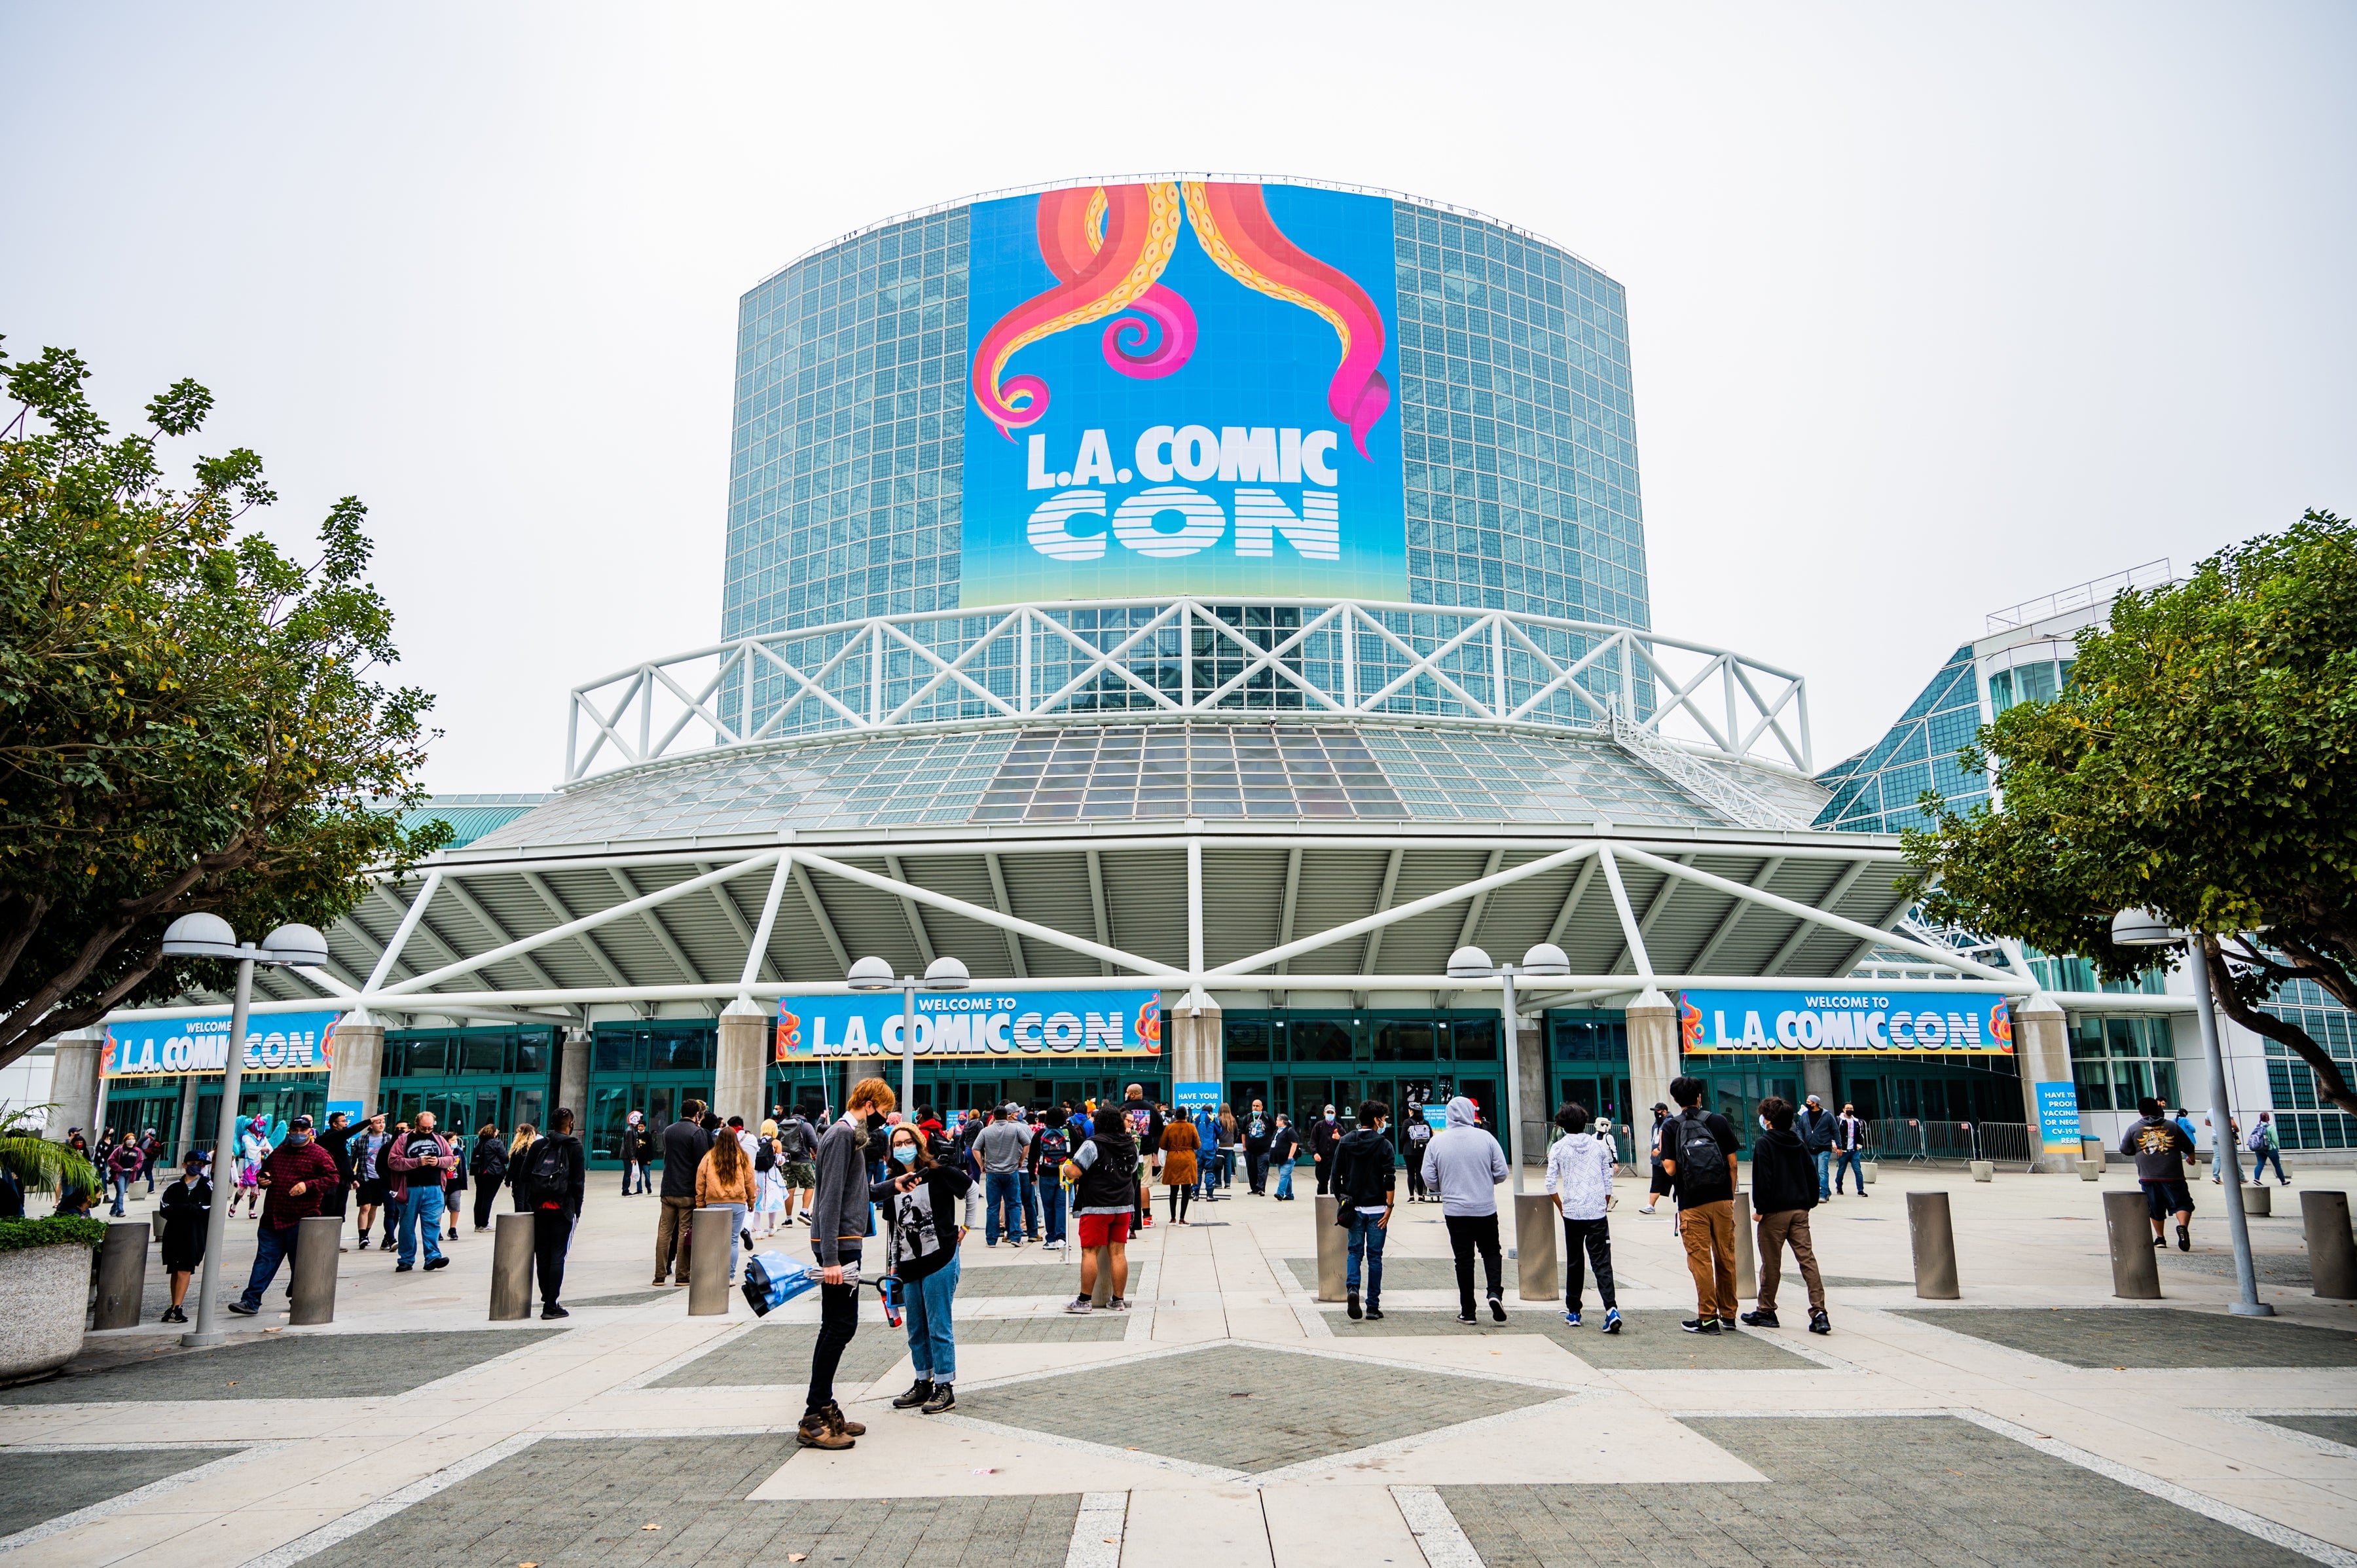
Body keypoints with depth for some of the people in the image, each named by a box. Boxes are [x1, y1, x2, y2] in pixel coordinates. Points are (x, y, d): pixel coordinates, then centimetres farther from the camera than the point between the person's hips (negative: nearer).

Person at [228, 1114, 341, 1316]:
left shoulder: (319, 1154, -2)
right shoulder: (278, 1153, 15)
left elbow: (332, 1178, -8)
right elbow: (263, 1171, 29)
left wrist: (308, 1185, -19)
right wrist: (261, 1180, 6)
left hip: (300, 1219, -5)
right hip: (272, 1217, 5)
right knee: (265, 1259, 2)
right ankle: (251, 1301, 2)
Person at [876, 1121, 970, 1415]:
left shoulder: (939, 1174, -7)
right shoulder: (891, 1183, 9)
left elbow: (972, 1191, 2)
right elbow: (891, 1228, 15)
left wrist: (965, 1227, 3)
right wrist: (892, 1266, 13)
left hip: (940, 1261, -6)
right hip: (908, 1266, 6)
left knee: (939, 1327, -2)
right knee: (915, 1329, 13)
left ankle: (945, 1387, 7)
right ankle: (923, 1384, 25)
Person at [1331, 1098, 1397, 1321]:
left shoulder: (1344, 1143, 3)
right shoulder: (1383, 1144, -7)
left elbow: (1334, 1177, 3)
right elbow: (1389, 1180, -13)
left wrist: (1343, 1201, 12)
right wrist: (1389, 1207, -10)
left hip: (1354, 1208, 2)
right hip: (1377, 1209, -2)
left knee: (1355, 1252, 12)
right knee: (1375, 1256, 6)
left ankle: (1352, 1288, -14)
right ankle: (1373, 1307, 8)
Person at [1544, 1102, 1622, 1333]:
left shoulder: (1558, 1148, -1)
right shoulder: (1599, 1145, 4)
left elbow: (1551, 1183, -5)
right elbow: (1608, 1182, 6)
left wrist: (1561, 1208, 8)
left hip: (1572, 1213, -1)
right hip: (1598, 1213, 1)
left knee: (1574, 1263, 12)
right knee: (1602, 1262, -2)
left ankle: (1573, 1312, 19)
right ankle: (1611, 1308, -19)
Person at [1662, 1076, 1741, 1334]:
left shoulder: (1671, 1127, -3)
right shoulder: (1719, 1121, 2)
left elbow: (1670, 1169, -10)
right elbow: (1732, 1163, 2)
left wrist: (1663, 1159, 12)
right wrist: (1731, 1194, 12)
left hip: (1692, 1203, -3)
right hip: (1722, 1199, 3)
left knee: (1700, 1260, 2)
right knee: (1726, 1257, 11)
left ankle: (1708, 1318, 4)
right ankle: (1728, 1314, 20)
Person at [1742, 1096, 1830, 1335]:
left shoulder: (1764, 1143, -9)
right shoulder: (1799, 1142, 10)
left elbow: (1762, 1179, -14)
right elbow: (1813, 1175, 12)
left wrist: (1759, 1208, -9)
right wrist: (1810, 1202, 18)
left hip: (1774, 1212, -5)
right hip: (1800, 1210, 5)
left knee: (1771, 1264, 4)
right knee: (1807, 1260, 0)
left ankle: (1766, 1312, 14)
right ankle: (1819, 1312, -9)